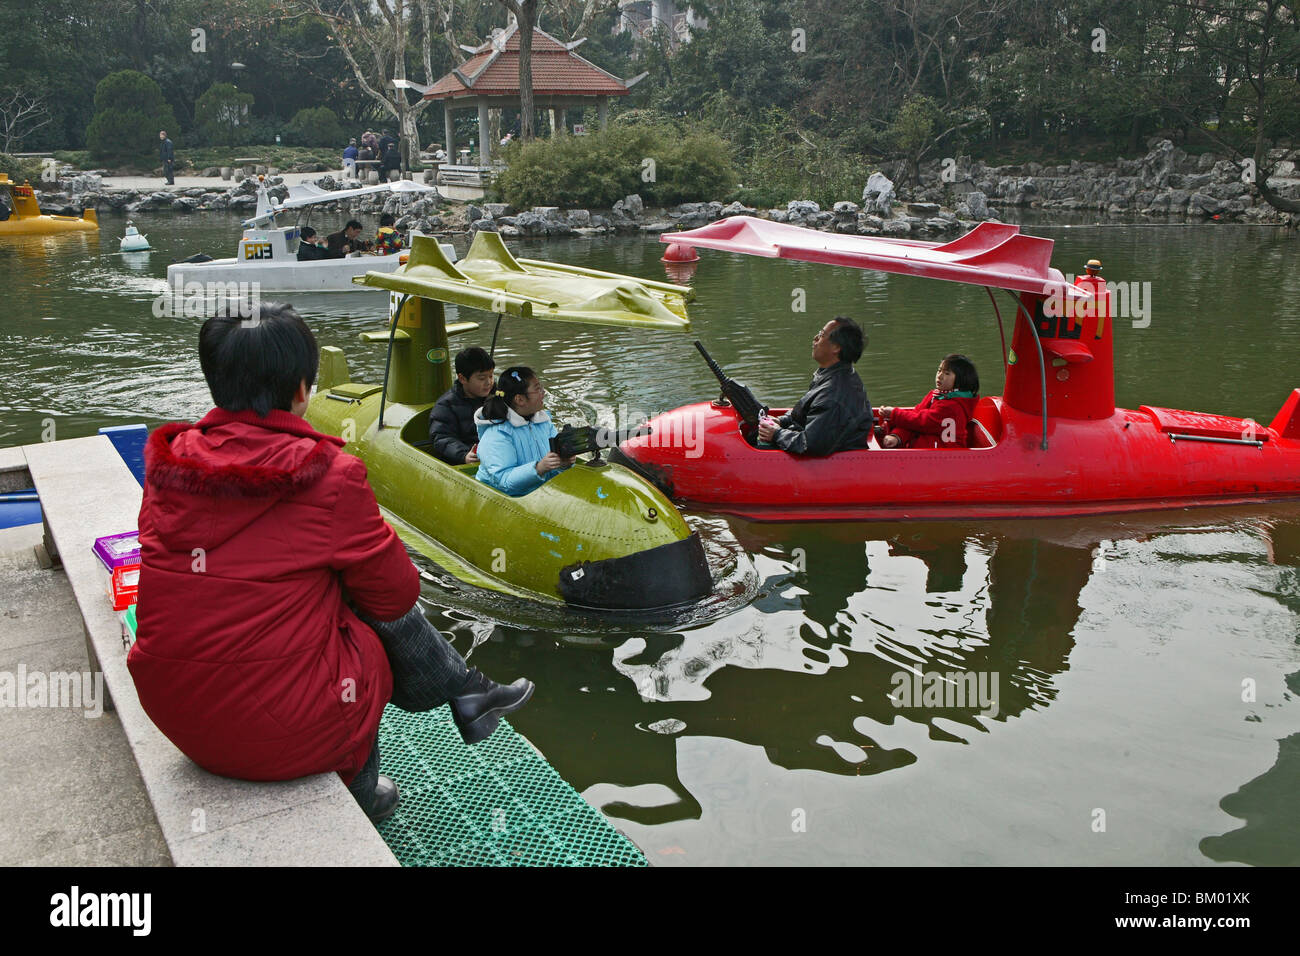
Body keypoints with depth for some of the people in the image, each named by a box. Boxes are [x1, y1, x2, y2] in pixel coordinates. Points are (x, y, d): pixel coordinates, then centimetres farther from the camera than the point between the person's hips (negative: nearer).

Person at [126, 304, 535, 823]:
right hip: (288, 730, -6)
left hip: (175, 719, 6)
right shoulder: (330, 477, -16)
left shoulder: (169, 466, -1)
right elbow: (395, 590, -4)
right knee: (382, 614, 17)